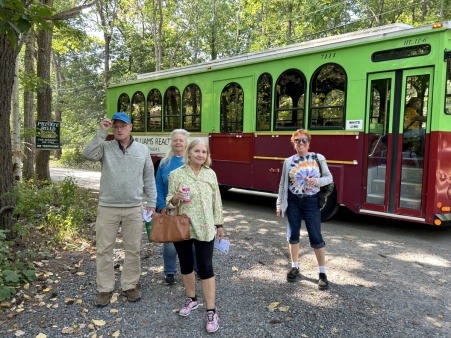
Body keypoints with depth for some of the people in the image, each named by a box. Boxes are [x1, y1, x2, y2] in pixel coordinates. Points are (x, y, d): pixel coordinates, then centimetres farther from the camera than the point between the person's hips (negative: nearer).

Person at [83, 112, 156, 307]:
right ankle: (105, 289, 22)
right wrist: (101, 132, -19)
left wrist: (151, 203, 6)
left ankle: (129, 286, 26)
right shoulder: (105, 147, 0)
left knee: (133, 250, 9)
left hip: (134, 209, 1)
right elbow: (88, 155, -20)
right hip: (107, 208, -1)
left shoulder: (143, 150, 6)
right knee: (104, 250, 7)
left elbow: (149, 179, 9)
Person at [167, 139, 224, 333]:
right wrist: (175, 198, -22)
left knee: (205, 268, -1)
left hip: (204, 229, 0)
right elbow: (170, 201, 1)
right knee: (186, 265, 15)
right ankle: (191, 299, 36)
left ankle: (211, 311, 8)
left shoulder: (210, 174, 4)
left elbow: (216, 201, 8)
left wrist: (219, 224, 8)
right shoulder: (176, 174, -2)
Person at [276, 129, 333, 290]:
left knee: (316, 237, -1)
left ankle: (323, 273, 11)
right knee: (293, 235, 9)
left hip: (311, 202, -2)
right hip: (293, 202, 2)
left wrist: (317, 181, -18)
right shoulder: (288, 161, 2)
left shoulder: (318, 158, -1)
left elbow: (329, 177, 3)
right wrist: (279, 204, 4)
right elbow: (283, 184, 5)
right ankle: (295, 267, 28)